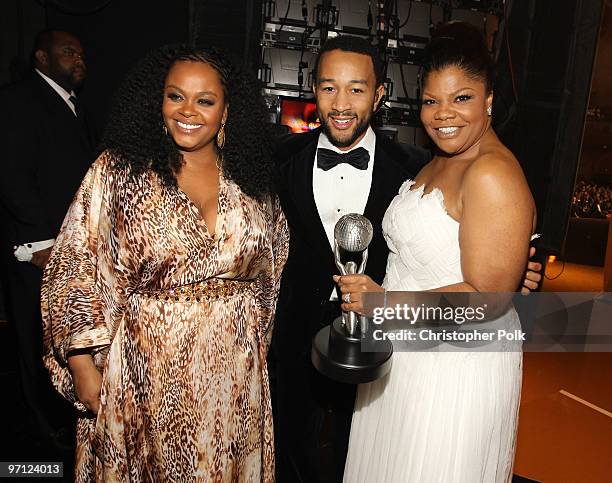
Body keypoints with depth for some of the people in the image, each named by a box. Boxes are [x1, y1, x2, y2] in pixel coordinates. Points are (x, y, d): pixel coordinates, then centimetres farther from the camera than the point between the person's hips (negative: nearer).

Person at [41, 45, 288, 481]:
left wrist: (258, 345, 12)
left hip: (234, 374, 3)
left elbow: (269, 270, 11)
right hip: (145, 372, -2)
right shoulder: (118, 171, -9)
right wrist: (83, 366, -9)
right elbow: (76, 271, -8)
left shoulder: (250, 180, 1)